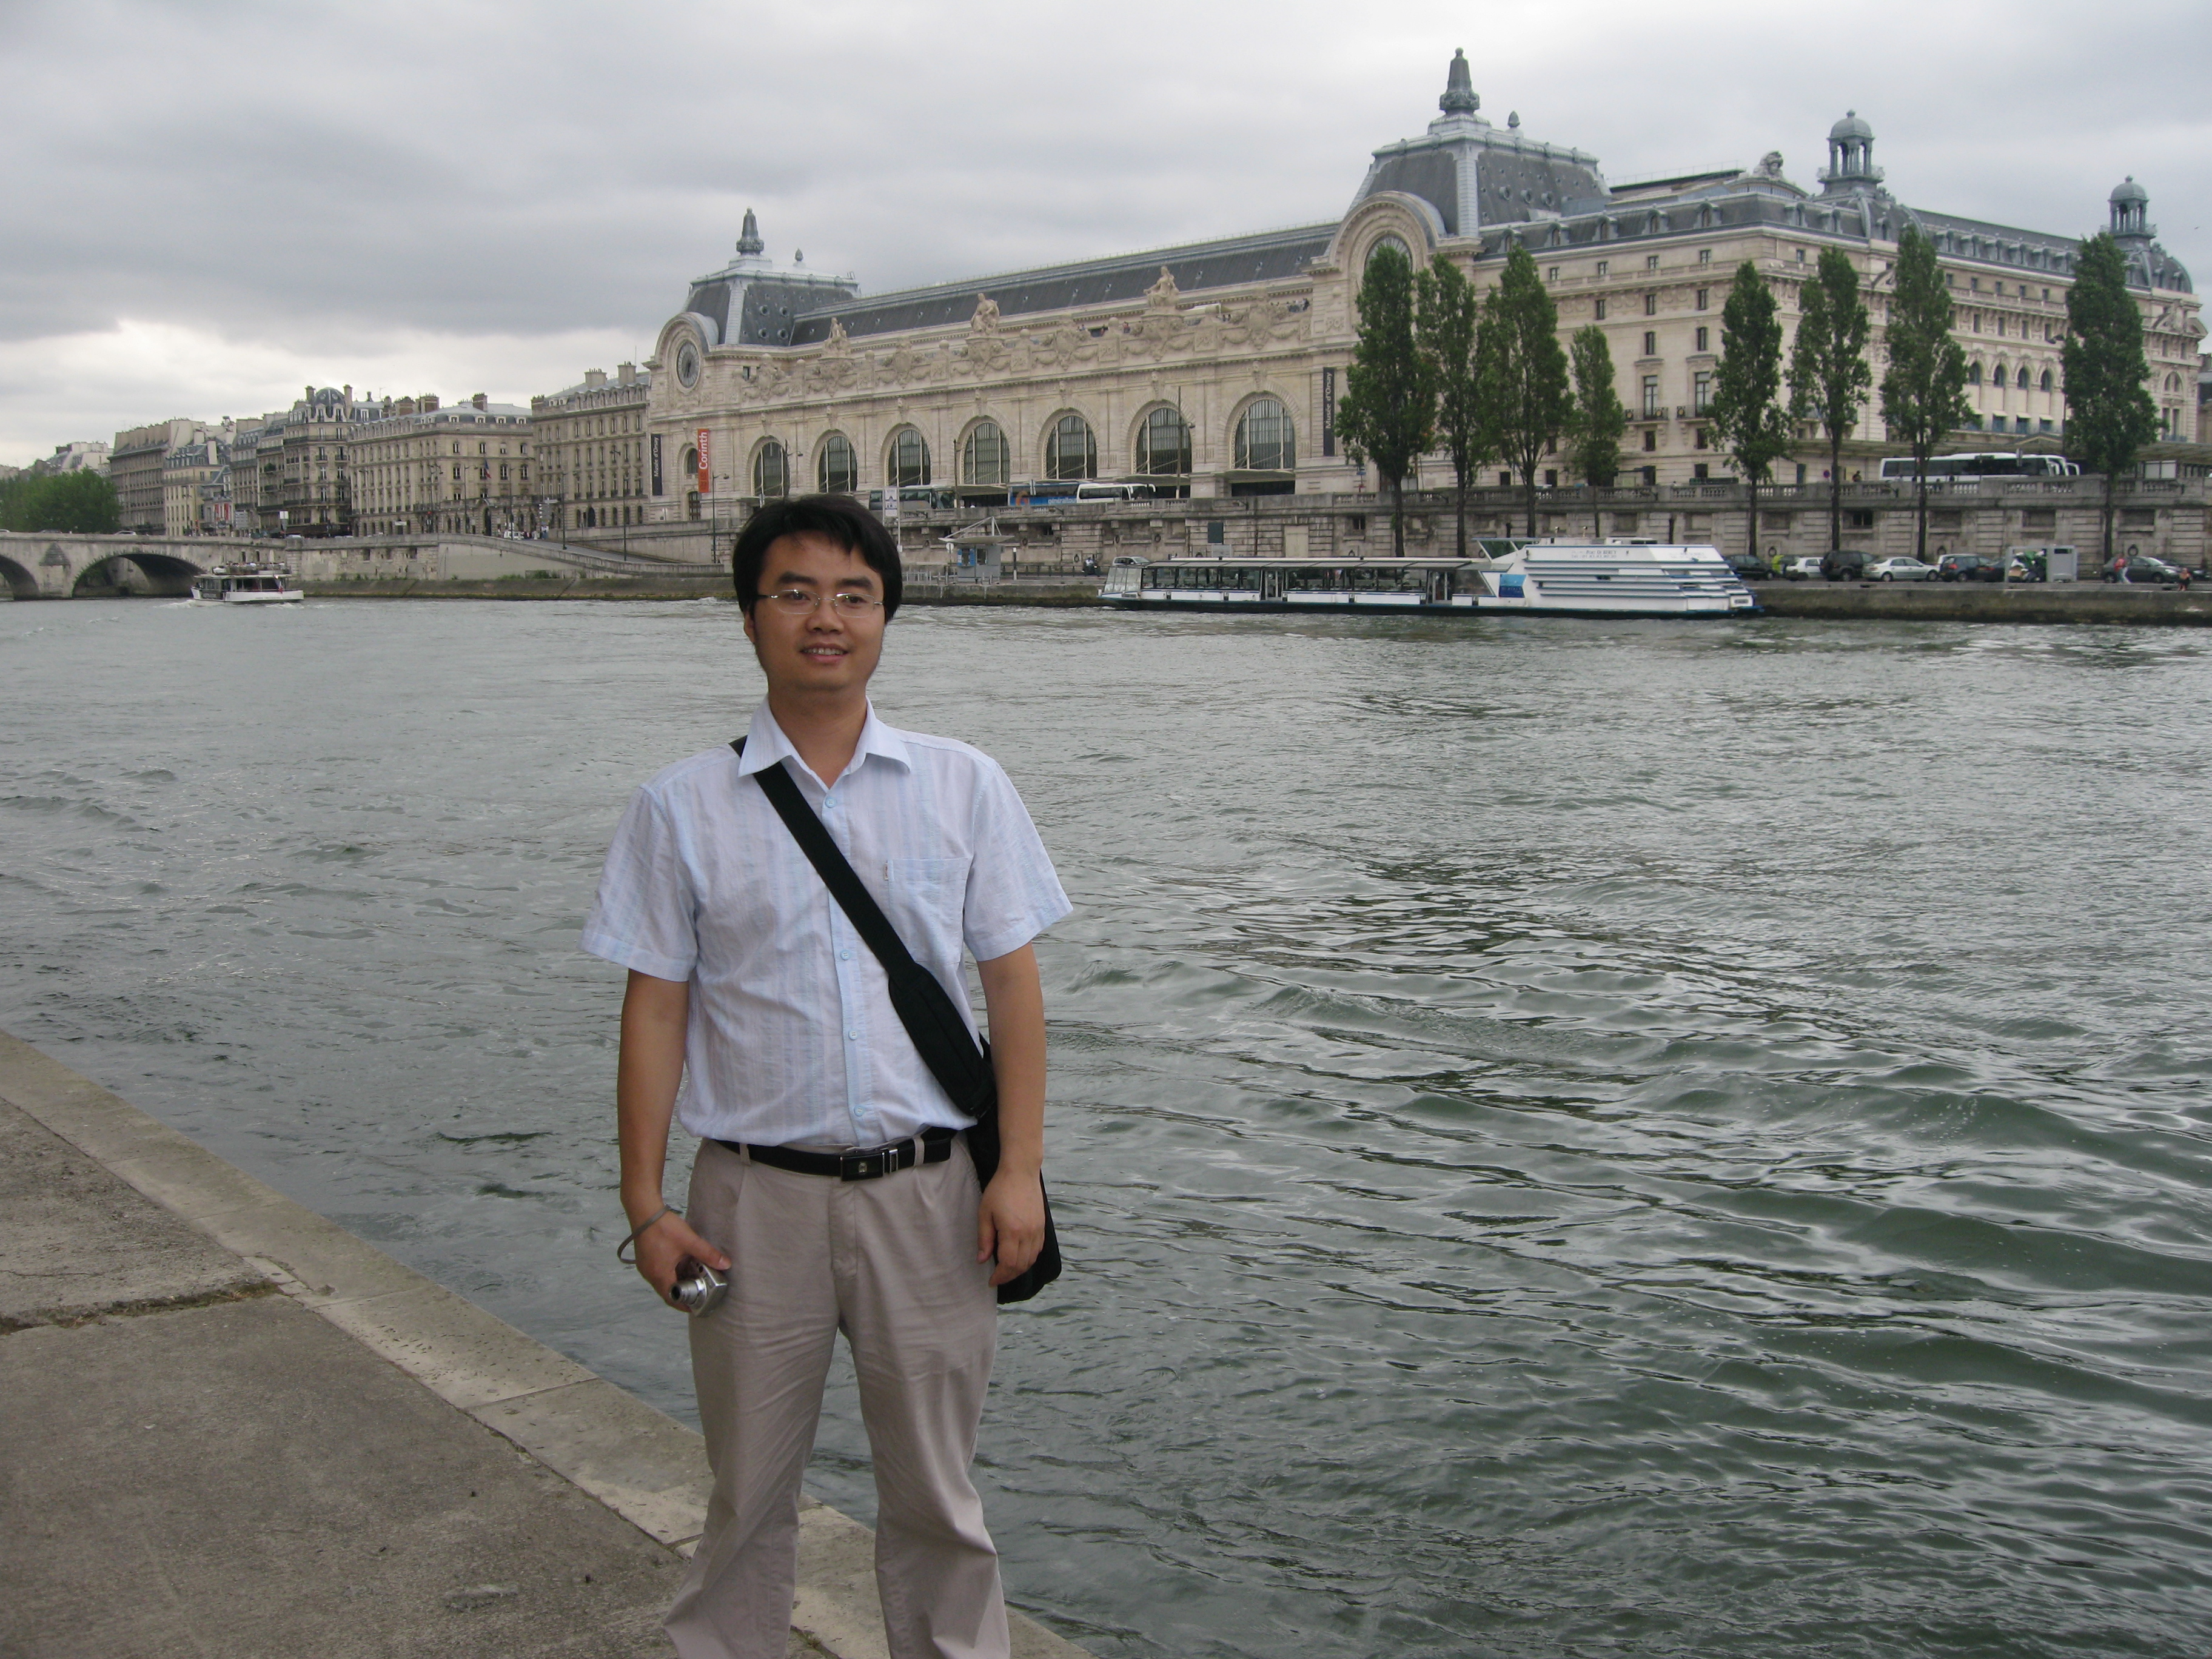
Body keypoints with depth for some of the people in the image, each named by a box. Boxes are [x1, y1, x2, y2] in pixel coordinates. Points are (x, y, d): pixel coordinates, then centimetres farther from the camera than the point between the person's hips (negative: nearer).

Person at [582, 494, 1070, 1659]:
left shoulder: (963, 788, 3)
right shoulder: (682, 808, 1)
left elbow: (1012, 983, 3)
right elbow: (656, 1006, 1)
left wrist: (1019, 1171, -5)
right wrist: (645, 1203, -3)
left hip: (927, 1190, 1)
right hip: (757, 1193, 0)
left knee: (934, 1495, 12)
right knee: (748, 1492, 13)